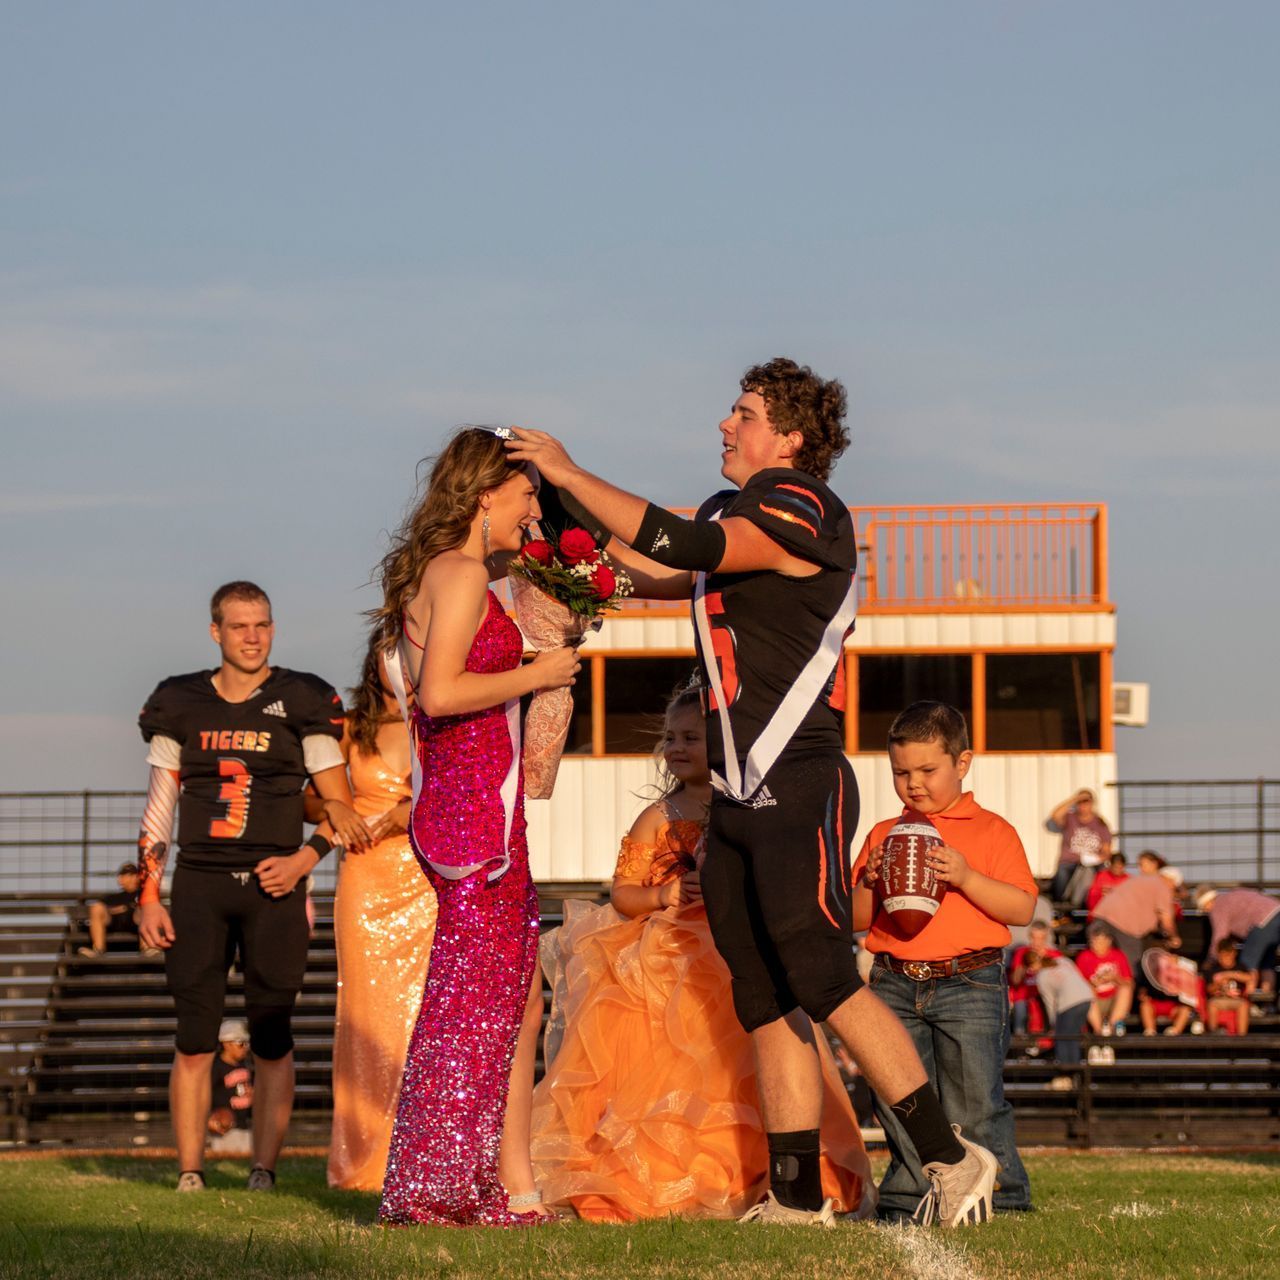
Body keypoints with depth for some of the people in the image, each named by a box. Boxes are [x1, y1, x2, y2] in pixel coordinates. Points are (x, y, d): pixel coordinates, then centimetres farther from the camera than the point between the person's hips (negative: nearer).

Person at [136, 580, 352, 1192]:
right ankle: (189, 1173, 1)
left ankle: (264, 1170, 4)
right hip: (198, 885, 1)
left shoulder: (301, 703, 5)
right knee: (194, 1039, -2)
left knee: (272, 1039, -1)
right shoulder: (181, 705, 10)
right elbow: (158, 809, 12)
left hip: (272, 888, -1)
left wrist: (303, 859, -10)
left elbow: (339, 804, 7)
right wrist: (149, 896, 6)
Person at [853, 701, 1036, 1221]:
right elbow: (855, 920, 16)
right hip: (894, 985, 4)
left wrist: (965, 877, -16)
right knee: (898, 1101, 3)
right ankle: (908, 1196, 13)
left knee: (974, 1103, -3)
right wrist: (869, 883, -4)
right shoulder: (883, 835, 14)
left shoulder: (991, 832, 3)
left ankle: (1001, 1193, 7)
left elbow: (1022, 909, -5)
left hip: (970, 983, -4)